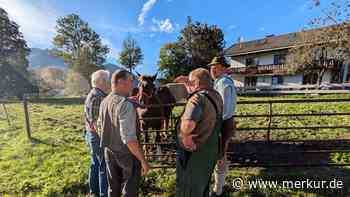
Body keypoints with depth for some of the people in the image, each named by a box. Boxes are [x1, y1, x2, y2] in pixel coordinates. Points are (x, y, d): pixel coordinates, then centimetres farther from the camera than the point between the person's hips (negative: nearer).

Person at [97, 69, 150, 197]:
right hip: (126, 154, -7)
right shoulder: (126, 104, -27)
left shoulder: (104, 102, 0)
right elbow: (129, 138, -31)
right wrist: (143, 160, -22)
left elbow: (100, 126, 12)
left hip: (109, 151, 8)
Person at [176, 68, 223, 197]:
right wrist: (189, 88, 10)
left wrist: (185, 135, -24)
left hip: (194, 152, -8)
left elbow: (188, 124, -46)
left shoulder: (198, 98, -28)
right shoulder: (216, 96, 0)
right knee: (203, 185, 30)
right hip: (210, 149, 8)